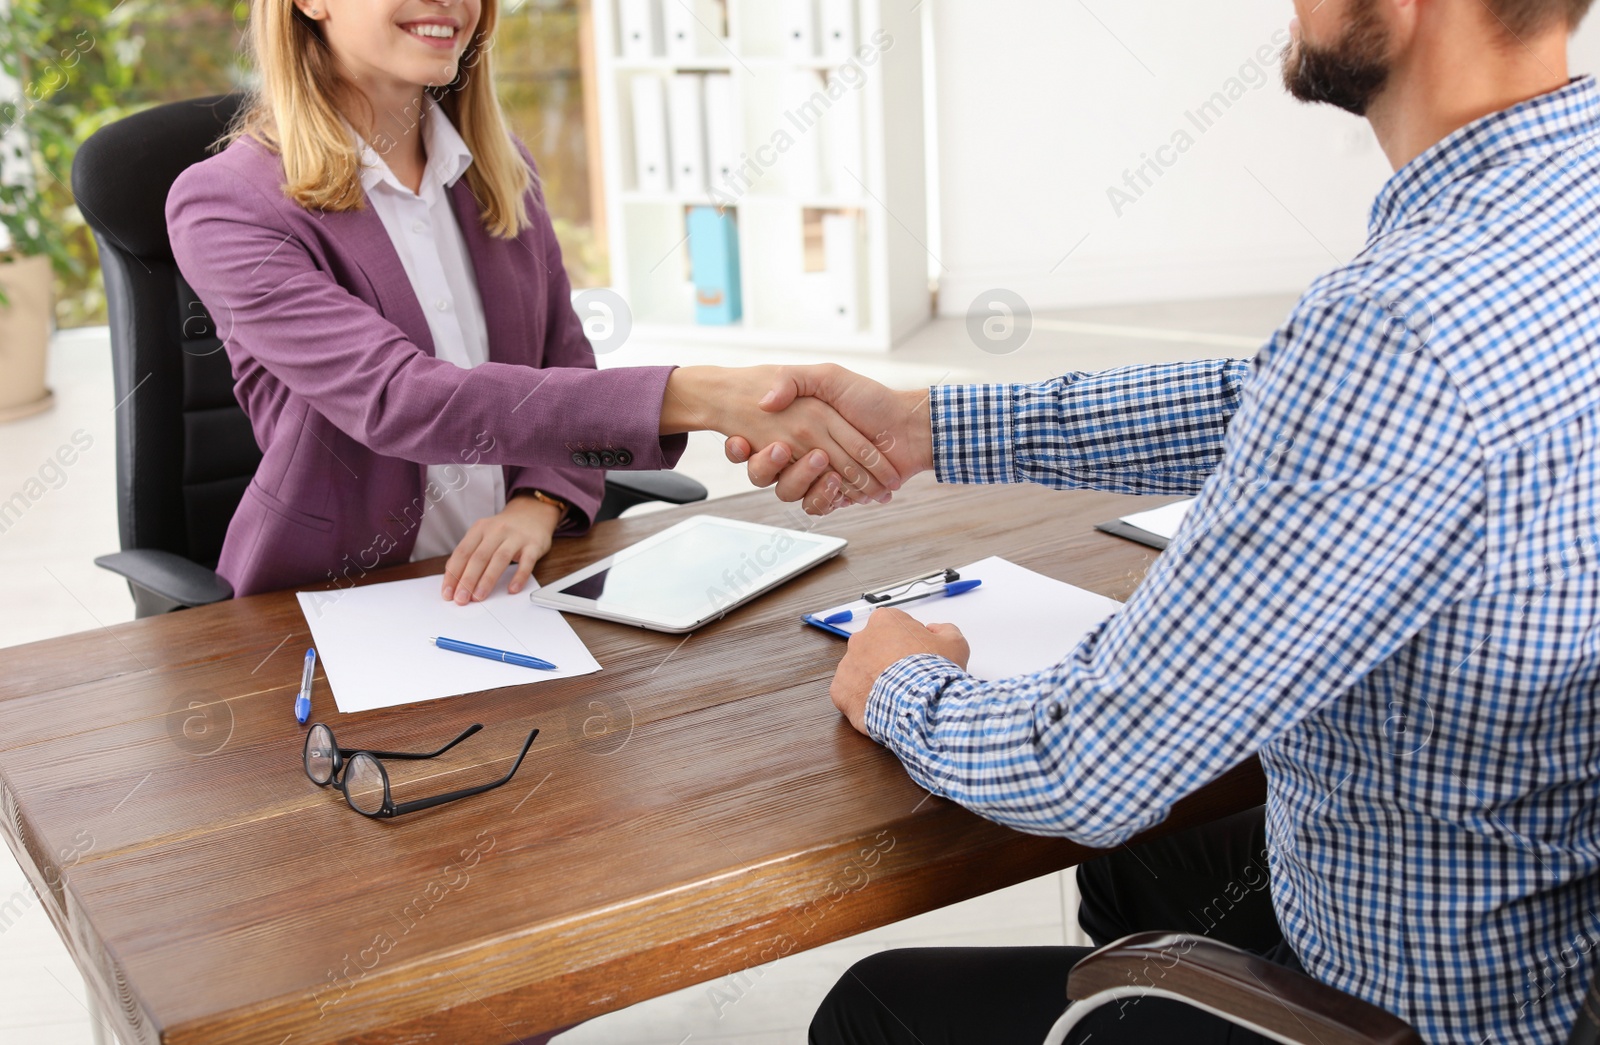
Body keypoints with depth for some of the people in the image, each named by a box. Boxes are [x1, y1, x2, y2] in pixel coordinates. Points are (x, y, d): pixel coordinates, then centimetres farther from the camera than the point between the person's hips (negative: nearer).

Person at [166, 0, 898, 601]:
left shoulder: (500, 169, 9)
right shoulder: (225, 206, -12)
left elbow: (566, 374, 12)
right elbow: (396, 398, -25)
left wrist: (541, 504, -11)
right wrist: (698, 398, -33)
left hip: (502, 584, 5)